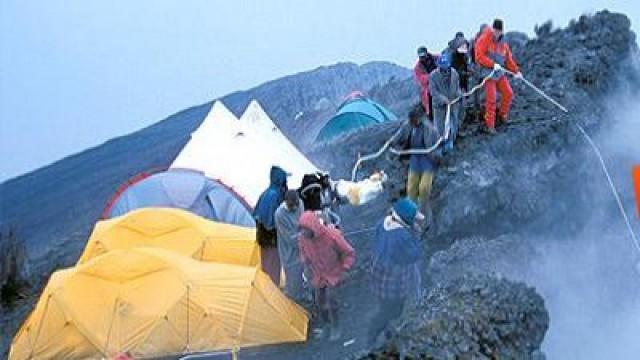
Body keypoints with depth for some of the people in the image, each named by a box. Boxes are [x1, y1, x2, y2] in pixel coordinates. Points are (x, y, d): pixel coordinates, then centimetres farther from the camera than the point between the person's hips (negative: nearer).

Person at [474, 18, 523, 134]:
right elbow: (479, 57, -17)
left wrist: (516, 71, 10)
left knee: (508, 93, 4)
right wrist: (493, 64, -22)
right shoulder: (484, 39, -10)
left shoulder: (503, 42, 9)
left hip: (500, 73, 6)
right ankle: (490, 125, 2)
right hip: (488, 73, -6)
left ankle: (503, 115, 27)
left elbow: (509, 58, 16)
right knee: (491, 99, -8)